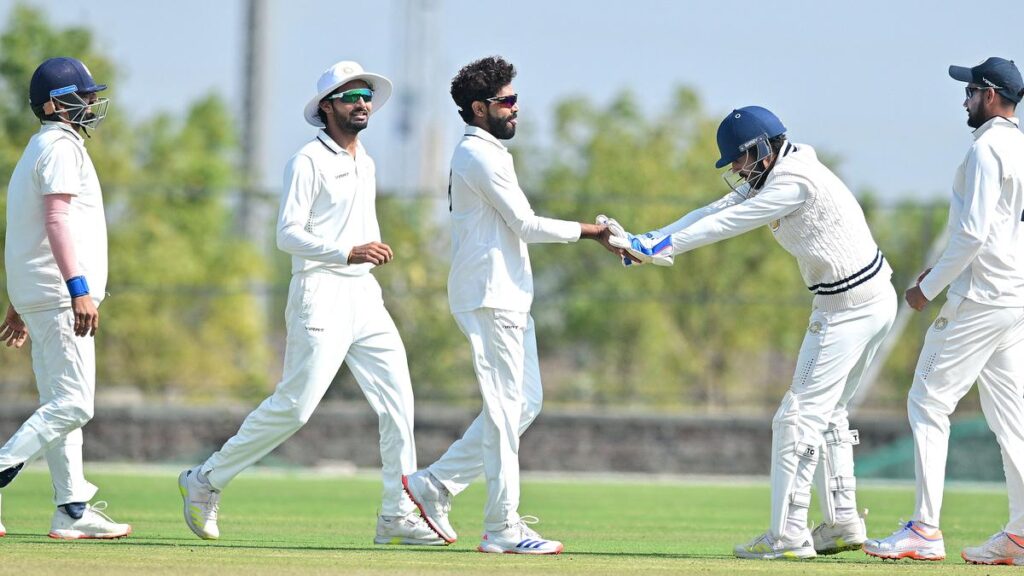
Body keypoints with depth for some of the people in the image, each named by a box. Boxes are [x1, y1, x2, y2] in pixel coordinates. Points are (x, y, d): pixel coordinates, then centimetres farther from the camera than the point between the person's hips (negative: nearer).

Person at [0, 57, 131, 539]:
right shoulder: (62, 146, -10)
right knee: (73, 405, -13)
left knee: (60, 404, 9)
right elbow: (58, 219, -22)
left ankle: (73, 510, 9)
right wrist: (79, 289, -30)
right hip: (58, 295, -11)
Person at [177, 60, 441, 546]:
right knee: (294, 405, -11)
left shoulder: (366, 165, 18)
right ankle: (206, 481, 3)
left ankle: (398, 517, 2)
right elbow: (288, 234, -15)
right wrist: (348, 253, -25)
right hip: (320, 293, -8)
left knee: (398, 401, -1)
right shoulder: (308, 161, -7)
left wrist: (375, 251, 9)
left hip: (364, 295, 8)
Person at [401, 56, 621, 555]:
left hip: (509, 298, 10)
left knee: (526, 403, 11)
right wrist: (590, 231, -9)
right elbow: (526, 225, -15)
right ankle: (503, 529, -7)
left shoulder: (486, 154, 20)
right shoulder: (480, 155, -12)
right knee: (505, 409, -9)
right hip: (490, 298, -10)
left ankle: (436, 484, 14)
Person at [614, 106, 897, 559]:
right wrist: (641, 242, -1)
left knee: (800, 416, -9)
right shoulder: (770, 177, 11)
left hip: (851, 308, -11)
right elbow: (717, 213, 8)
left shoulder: (795, 182, -20)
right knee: (826, 414, 18)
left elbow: (727, 225, -21)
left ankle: (788, 535, -8)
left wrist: (655, 247, -19)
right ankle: (842, 524, 22)